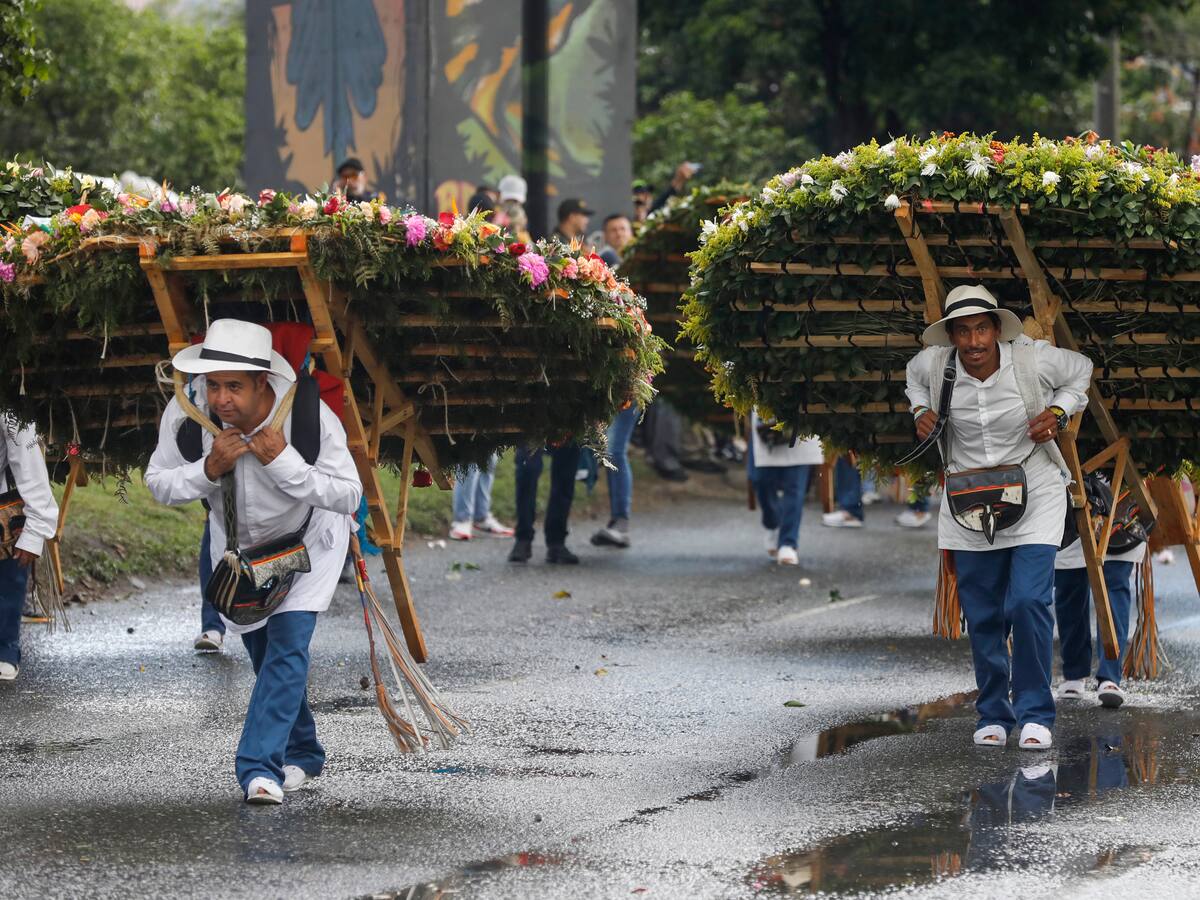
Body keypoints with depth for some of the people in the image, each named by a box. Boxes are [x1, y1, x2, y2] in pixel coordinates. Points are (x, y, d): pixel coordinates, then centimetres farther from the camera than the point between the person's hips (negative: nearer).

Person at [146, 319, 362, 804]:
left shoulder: (311, 417, -34)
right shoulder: (186, 415, -28)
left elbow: (350, 496, -28)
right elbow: (159, 483, -14)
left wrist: (284, 462, -41)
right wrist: (210, 468, -35)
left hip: (305, 540, -3)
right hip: (238, 545, 3)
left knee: (287, 646, -19)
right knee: (265, 654, 13)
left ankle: (261, 768, -20)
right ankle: (302, 754, 35)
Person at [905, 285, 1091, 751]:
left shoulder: (1033, 360, -15)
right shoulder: (934, 364, -9)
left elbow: (1080, 370, 6)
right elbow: (915, 379, 17)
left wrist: (1057, 413, -8)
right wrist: (920, 411, -1)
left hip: (1033, 497, -3)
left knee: (1028, 602, -16)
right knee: (982, 615, 5)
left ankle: (1036, 714, -4)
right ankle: (993, 715, 20)